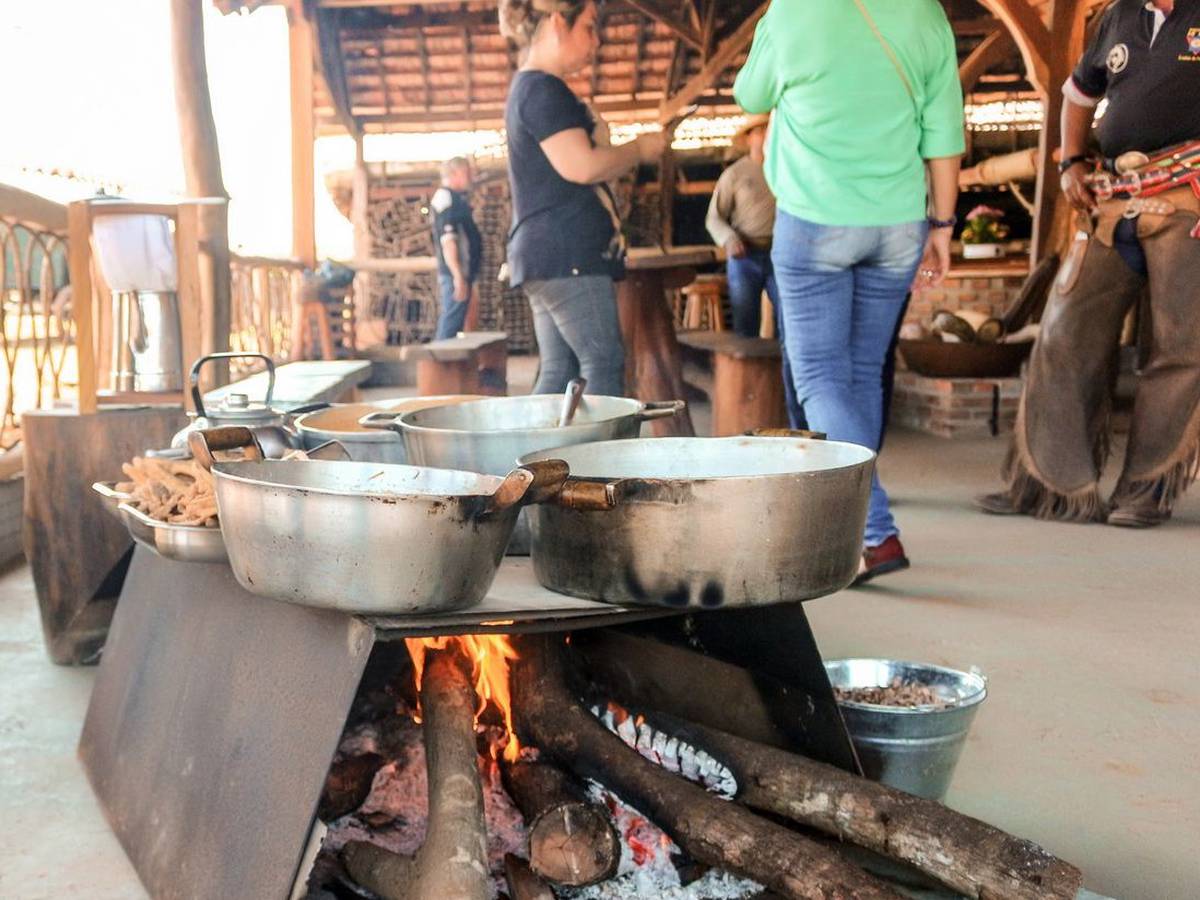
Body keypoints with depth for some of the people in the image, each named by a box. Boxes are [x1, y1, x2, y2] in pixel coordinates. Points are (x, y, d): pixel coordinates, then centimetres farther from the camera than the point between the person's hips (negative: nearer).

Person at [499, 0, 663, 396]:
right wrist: (640, 149, -6)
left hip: (552, 255, 10)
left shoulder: (529, 89, 22)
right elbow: (581, 166, -21)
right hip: (566, 255, -10)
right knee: (604, 366, -9)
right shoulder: (543, 89, -10)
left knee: (559, 373, 7)